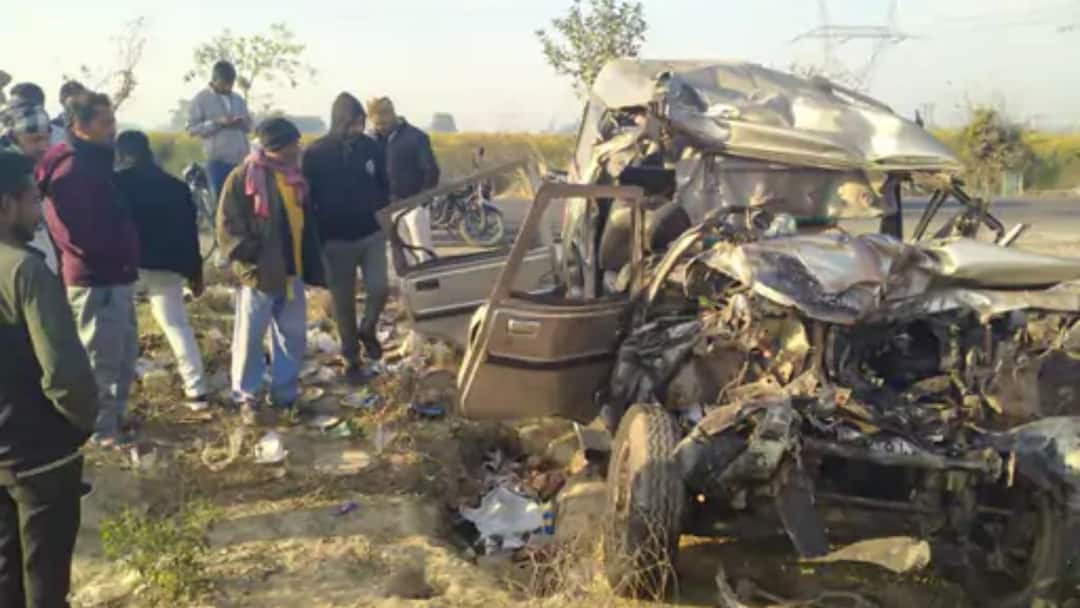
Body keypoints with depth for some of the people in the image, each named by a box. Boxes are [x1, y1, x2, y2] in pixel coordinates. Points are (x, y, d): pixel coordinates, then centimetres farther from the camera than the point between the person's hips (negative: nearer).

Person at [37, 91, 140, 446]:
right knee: (101, 359, 1)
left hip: (114, 276, 10)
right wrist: (111, 258, -14)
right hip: (96, 280, -10)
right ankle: (103, 429, 12)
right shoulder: (70, 170, -18)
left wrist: (126, 258, 10)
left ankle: (115, 415, 33)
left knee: (124, 354, 19)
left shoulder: (97, 162, 14)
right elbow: (76, 231, -25)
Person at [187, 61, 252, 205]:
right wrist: (217, 123, -16)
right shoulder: (201, 99, 0)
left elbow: (249, 125, 20)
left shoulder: (238, 100, 15)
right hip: (218, 160, -4)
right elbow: (192, 128, -5)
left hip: (241, 159, 4)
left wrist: (243, 122, -5)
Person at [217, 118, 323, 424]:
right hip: (259, 274, -6)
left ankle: (285, 395, 23)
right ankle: (246, 398, 16)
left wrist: (313, 267, 15)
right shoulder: (243, 177, -9)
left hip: (292, 272, 6)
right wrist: (248, 259, -16)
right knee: (250, 338, 2)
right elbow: (228, 226, -10)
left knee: (293, 336, 11)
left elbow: (307, 225, 18)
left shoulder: (295, 177, 11)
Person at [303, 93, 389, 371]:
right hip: (337, 240, -2)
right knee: (344, 303, 5)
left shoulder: (369, 146, 0)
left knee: (379, 289, -8)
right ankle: (352, 360, 20)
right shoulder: (316, 154, -10)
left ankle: (368, 331, 24)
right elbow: (308, 199, -7)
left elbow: (384, 185, 11)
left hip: (372, 235, 2)